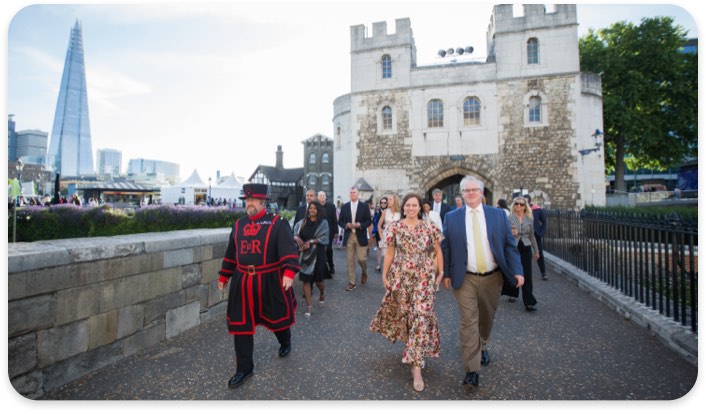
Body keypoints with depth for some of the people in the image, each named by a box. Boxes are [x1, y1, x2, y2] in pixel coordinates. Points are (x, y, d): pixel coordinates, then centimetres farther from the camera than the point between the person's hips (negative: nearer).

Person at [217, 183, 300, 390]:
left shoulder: (277, 223, -9)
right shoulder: (238, 224, 8)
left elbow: (289, 249, -19)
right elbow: (230, 253, 16)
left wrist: (289, 272, -32)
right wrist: (224, 276, 20)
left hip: (270, 281, -4)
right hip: (243, 282, 4)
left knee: (277, 317, 15)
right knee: (241, 324, 7)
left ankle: (285, 342, 48)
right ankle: (244, 368, 23)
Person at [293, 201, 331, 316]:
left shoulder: (323, 222, -2)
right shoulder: (303, 222, 7)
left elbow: (324, 237, -10)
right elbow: (294, 233, 4)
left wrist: (311, 241, -18)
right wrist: (297, 238, -18)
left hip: (317, 253, -3)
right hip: (304, 253, 3)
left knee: (317, 277, 3)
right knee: (305, 279, 0)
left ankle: (322, 292, 38)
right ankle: (308, 305, 10)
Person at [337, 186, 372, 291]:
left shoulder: (364, 206, 1)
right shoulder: (344, 206, 7)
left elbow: (368, 221, 0)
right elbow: (340, 221, 8)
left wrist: (360, 225, -17)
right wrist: (346, 225, -12)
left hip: (360, 236, -2)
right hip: (348, 236, 2)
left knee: (361, 258, -3)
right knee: (350, 260, 4)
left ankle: (364, 272, 31)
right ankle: (351, 282, 13)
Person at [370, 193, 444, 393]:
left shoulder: (429, 227, -2)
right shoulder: (394, 227, -1)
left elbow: (438, 251, 5)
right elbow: (390, 252, 4)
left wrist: (441, 273, 1)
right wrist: (384, 274, 2)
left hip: (424, 278, -1)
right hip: (400, 277, 1)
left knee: (421, 316, -6)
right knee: (403, 314, 13)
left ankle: (416, 367, 1)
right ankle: (412, 350, 42)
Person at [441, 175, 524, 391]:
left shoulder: (498, 214, 1)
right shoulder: (452, 217, -1)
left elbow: (509, 245, 1)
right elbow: (446, 247, 2)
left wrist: (517, 271, -8)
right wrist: (446, 273, -1)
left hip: (492, 278, 2)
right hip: (465, 279, -2)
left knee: (486, 318, 19)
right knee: (469, 322, -4)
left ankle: (483, 347, 47)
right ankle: (472, 370, 6)